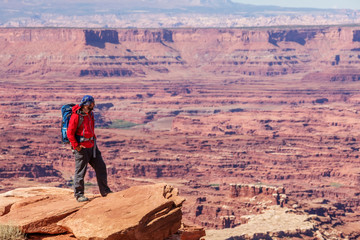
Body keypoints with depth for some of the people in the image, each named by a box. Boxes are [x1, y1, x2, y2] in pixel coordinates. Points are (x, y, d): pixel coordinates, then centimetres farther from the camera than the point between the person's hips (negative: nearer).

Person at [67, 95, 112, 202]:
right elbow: (70, 133, -14)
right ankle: (79, 195, 8)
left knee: (101, 167, 9)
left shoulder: (90, 114, 10)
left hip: (92, 146, 8)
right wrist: (76, 146, -16)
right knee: (80, 172, -2)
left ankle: (105, 191, 18)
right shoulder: (76, 116, -14)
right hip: (82, 148, -8)